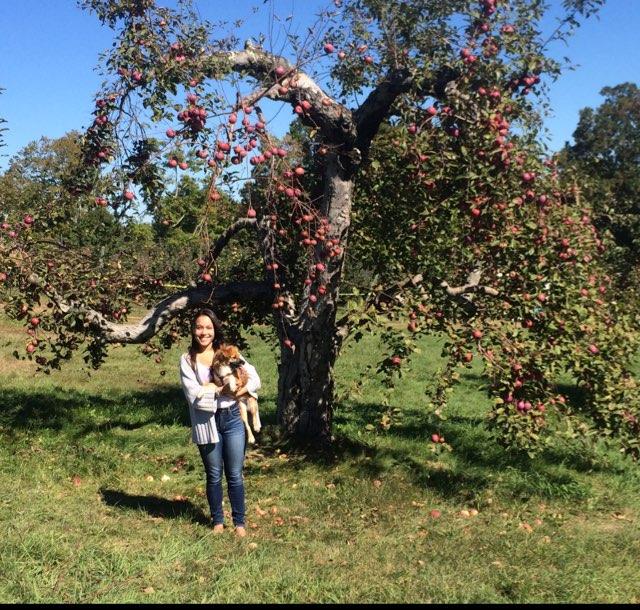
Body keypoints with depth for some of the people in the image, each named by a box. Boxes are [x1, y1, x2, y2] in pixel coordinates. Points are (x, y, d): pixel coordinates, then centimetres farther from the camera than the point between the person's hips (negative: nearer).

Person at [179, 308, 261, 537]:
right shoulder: (187, 359, -2)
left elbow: (254, 379, 0)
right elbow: (194, 394, -12)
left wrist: (238, 391, -16)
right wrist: (223, 388, -12)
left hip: (232, 418, 1)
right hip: (206, 422, -1)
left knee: (235, 474, 7)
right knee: (214, 476, 12)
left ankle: (239, 522, 21)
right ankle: (217, 520, 29)